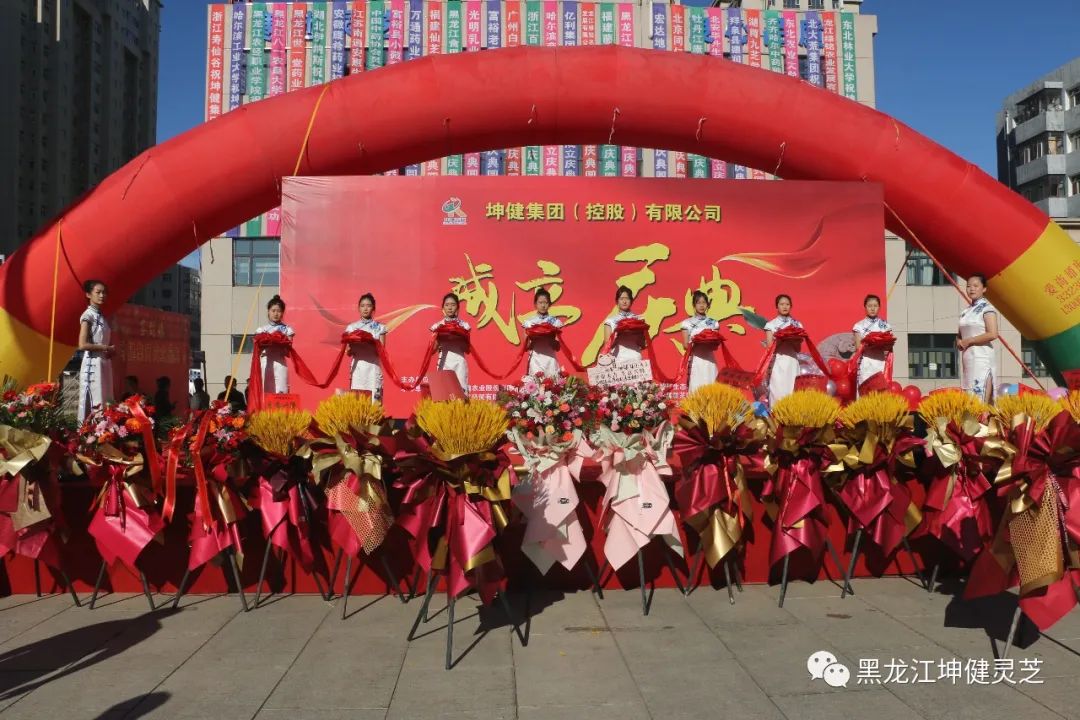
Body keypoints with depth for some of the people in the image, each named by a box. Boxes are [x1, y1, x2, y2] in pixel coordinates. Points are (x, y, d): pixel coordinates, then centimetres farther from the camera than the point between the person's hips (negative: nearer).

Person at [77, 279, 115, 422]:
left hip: (105, 363, 8)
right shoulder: (88, 315, -7)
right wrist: (107, 348, -11)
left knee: (105, 403, 4)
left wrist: (111, 351, 1)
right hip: (93, 363, -8)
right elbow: (83, 345, -17)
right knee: (94, 404, -9)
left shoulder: (102, 317, 16)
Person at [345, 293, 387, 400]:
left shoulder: (380, 327, 4)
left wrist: (374, 344, -19)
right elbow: (348, 353, 7)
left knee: (374, 398, -6)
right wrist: (351, 349, -15)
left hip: (373, 368, -1)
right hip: (357, 368, 1)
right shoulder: (352, 327, 8)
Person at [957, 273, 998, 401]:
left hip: (981, 358, -7)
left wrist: (969, 341, -11)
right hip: (967, 359, 7)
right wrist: (959, 341, 3)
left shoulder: (987, 308, -4)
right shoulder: (966, 310, 17)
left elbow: (993, 334, -16)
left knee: (981, 400, -11)